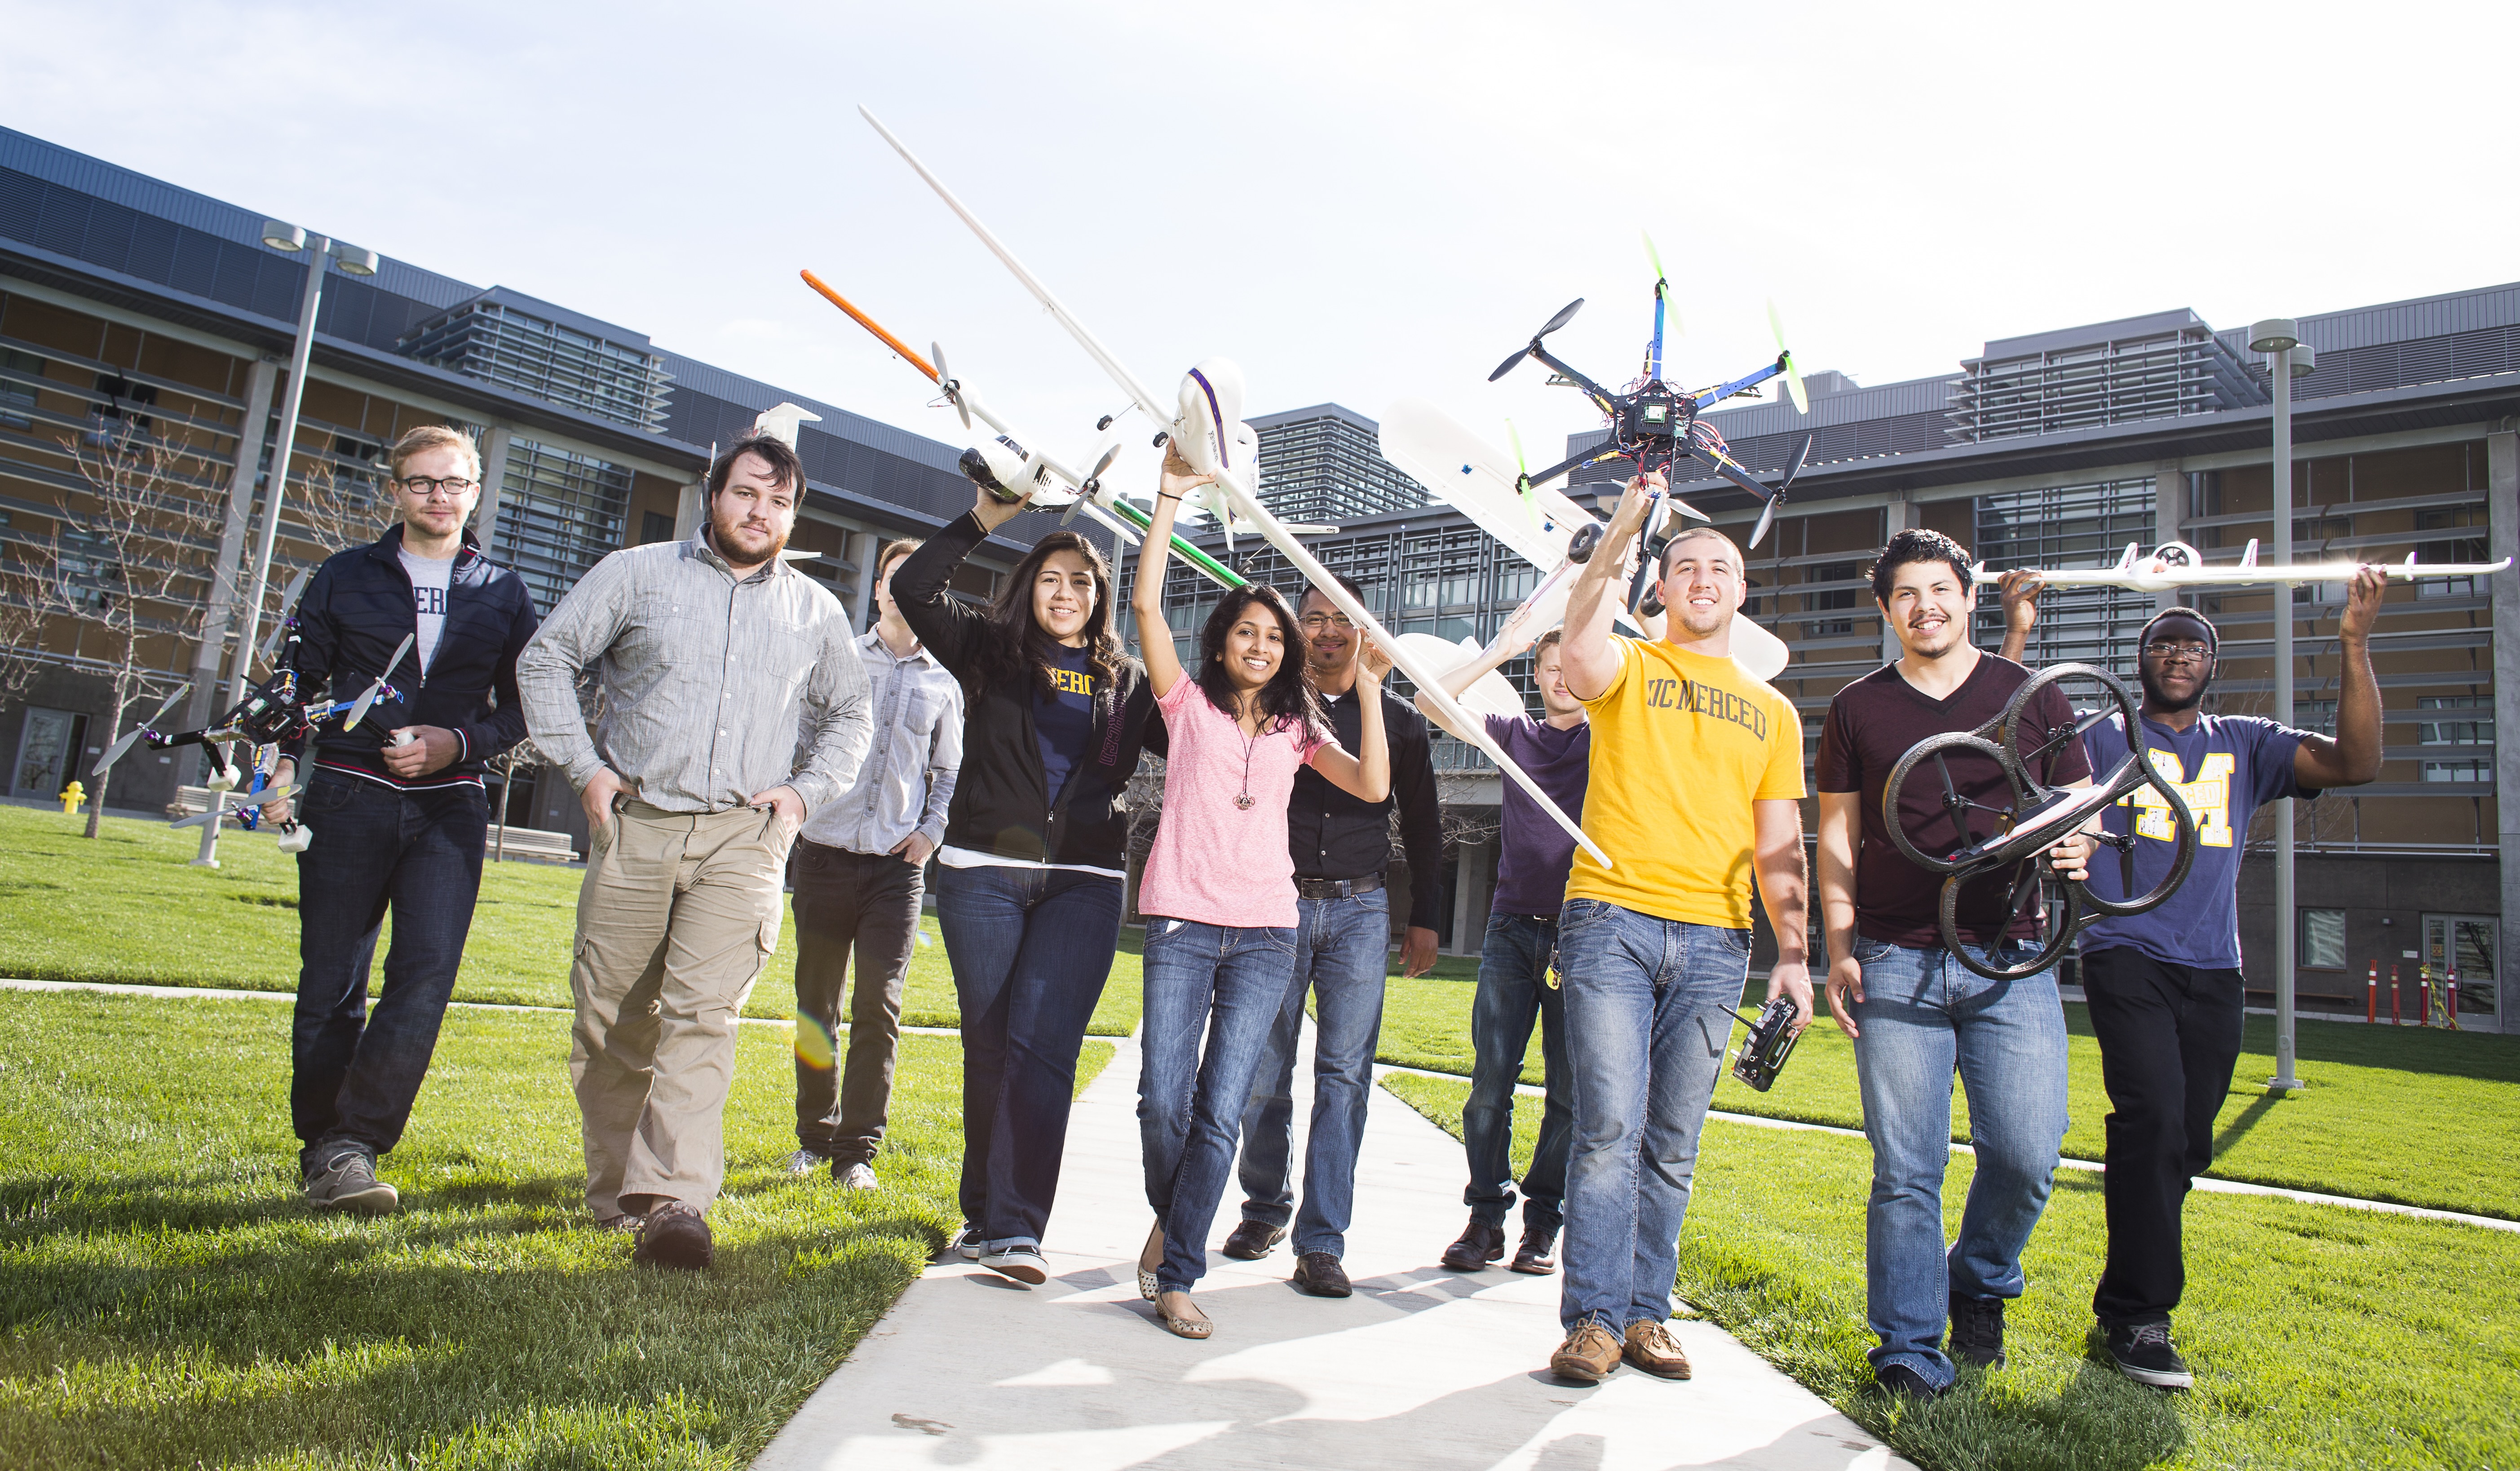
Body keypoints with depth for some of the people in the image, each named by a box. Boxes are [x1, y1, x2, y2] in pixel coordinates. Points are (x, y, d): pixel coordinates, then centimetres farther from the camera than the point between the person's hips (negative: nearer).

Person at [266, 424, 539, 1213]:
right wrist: (282, 768, -5)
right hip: (348, 798, 0)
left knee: (426, 977, -13)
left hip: (450, 806, 0)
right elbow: (296, 684, 10)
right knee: (332, 984, 2)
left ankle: (352, 1142, -7)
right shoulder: (345, 577, 11)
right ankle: (322, 1148, 16)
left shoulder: (503, 593, 11)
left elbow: (523, 708, 11)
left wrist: (459, 744, -7)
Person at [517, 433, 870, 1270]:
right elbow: (547, 660, 10)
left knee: (704, 1014, -14)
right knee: (610, 1018, 5)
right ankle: (615, 1193, 20)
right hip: (634, 824, 1)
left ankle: (675, 1199, -18)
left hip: (745, 835, 0)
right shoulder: (636, 574, 9)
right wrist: (583, 766, 0)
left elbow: (848, 716, 23)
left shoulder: (816, 613, 14)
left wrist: (806, 791, 7)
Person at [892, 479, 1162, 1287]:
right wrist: (983, 517, -5)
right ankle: (983, 1212, 20)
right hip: (984, 874, 0)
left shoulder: (1128, 681, 14)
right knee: (988, 1046, 6)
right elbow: (914, 588, -2)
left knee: (1043, 1048, -10)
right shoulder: (992, 650, 10)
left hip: (1085, 885, 0)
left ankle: (1015, 1229, -10)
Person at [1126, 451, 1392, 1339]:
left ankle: (1177, 1274, 4)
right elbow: (1146, 605, -1)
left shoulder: (1296, 729, 17)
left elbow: (1373, 787, 4)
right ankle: (1171, 1218, 22)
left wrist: (1369, 692, -1)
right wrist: (1169, 502, -4)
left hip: (1266, 932, 2)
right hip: (1183, 923, -1)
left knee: (1220, 1112, -6)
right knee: (1162, 1101, -8)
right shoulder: (1190, 705, 11)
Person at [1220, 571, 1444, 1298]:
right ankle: (1265, 1207, 23)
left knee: (1345, 1074, -5)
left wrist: (1425, 919, 10)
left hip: (1360, 911, 0)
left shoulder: (1398, 718, 10)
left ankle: (1321, 1241, -1)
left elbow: (1422, 825, 14)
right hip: (1276, 904, 0)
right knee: (1263, 1071, 2)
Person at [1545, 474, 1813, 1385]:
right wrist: (1620, 534, -16)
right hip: (1612, 919, -3)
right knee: (1610, 1129, -9)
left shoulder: (1773, 713, 19)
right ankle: (1594, 1320, 0)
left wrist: (1793, 951, 6)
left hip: (1714, 941, 4)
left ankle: (1645, 1313, 17)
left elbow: (1778, 847, 16)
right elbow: (1581, 656, -18)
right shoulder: (1630, 669, 8)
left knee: (1673, 1143, 7)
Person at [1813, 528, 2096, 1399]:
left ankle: (1979, 1288, 25)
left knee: (2028, 1153, -4)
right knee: (1906, 1169, -1)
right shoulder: (1857, 709, 9)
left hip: (2010, 960, 1)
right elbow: (1837, 842, 11)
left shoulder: (2032, 697, 9)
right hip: (1896, 965, 0)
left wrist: (2077, 848, -11)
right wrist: (1838, 952, 2)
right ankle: (1910, 1349, 11)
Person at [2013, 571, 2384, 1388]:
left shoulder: (2246, 744, 16)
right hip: (2126, 955, -4)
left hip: (2212, 969, 4)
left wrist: (2355, 643, -4)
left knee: (2184, 1142, 6)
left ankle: (2126, 1299, 23)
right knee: (2154, 1116, -21)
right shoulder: (2103, 737, 9)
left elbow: (2357, 762, 4)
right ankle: (2139, 1317, -14)